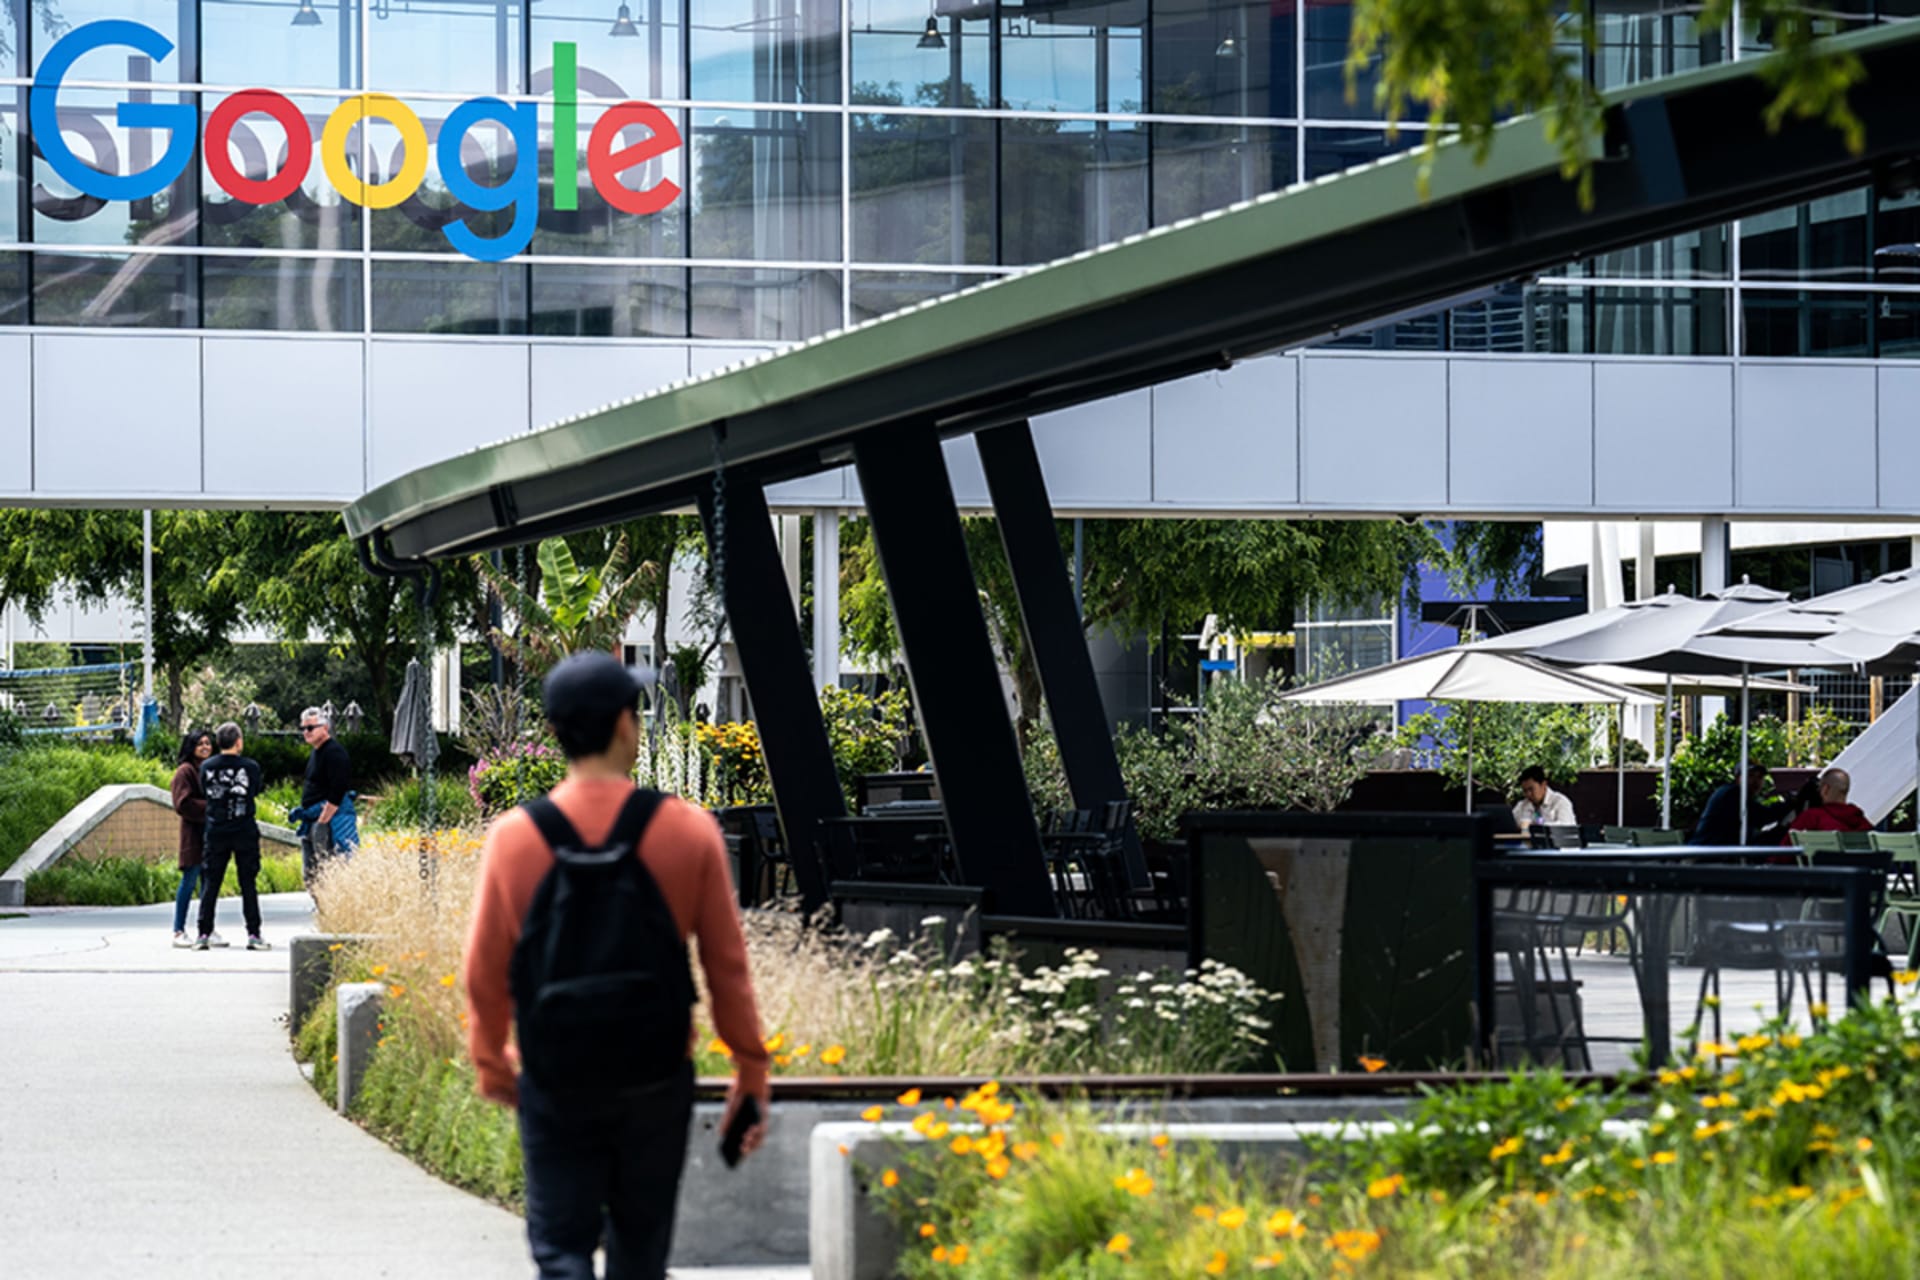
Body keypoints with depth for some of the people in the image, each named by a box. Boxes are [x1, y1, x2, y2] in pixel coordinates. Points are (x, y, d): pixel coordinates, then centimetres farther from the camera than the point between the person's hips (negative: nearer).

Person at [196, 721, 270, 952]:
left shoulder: (207, 767, -1)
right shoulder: (250, 767, -7)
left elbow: (205, 792, 7)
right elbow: (256, 791, 6)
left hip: (215, 831, 2)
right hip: (245, 833, -2)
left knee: (211, 883, 6)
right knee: (248, 883, 2)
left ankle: (204, 934, 3)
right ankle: (253, 934, -1)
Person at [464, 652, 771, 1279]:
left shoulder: (514, 837, -9)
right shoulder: (690, 832, -9)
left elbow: (486, 969, 0)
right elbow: (727, 966, -4)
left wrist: (490, 1062, 17)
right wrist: (751, 1073, 7)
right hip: (658, 1079, 1)